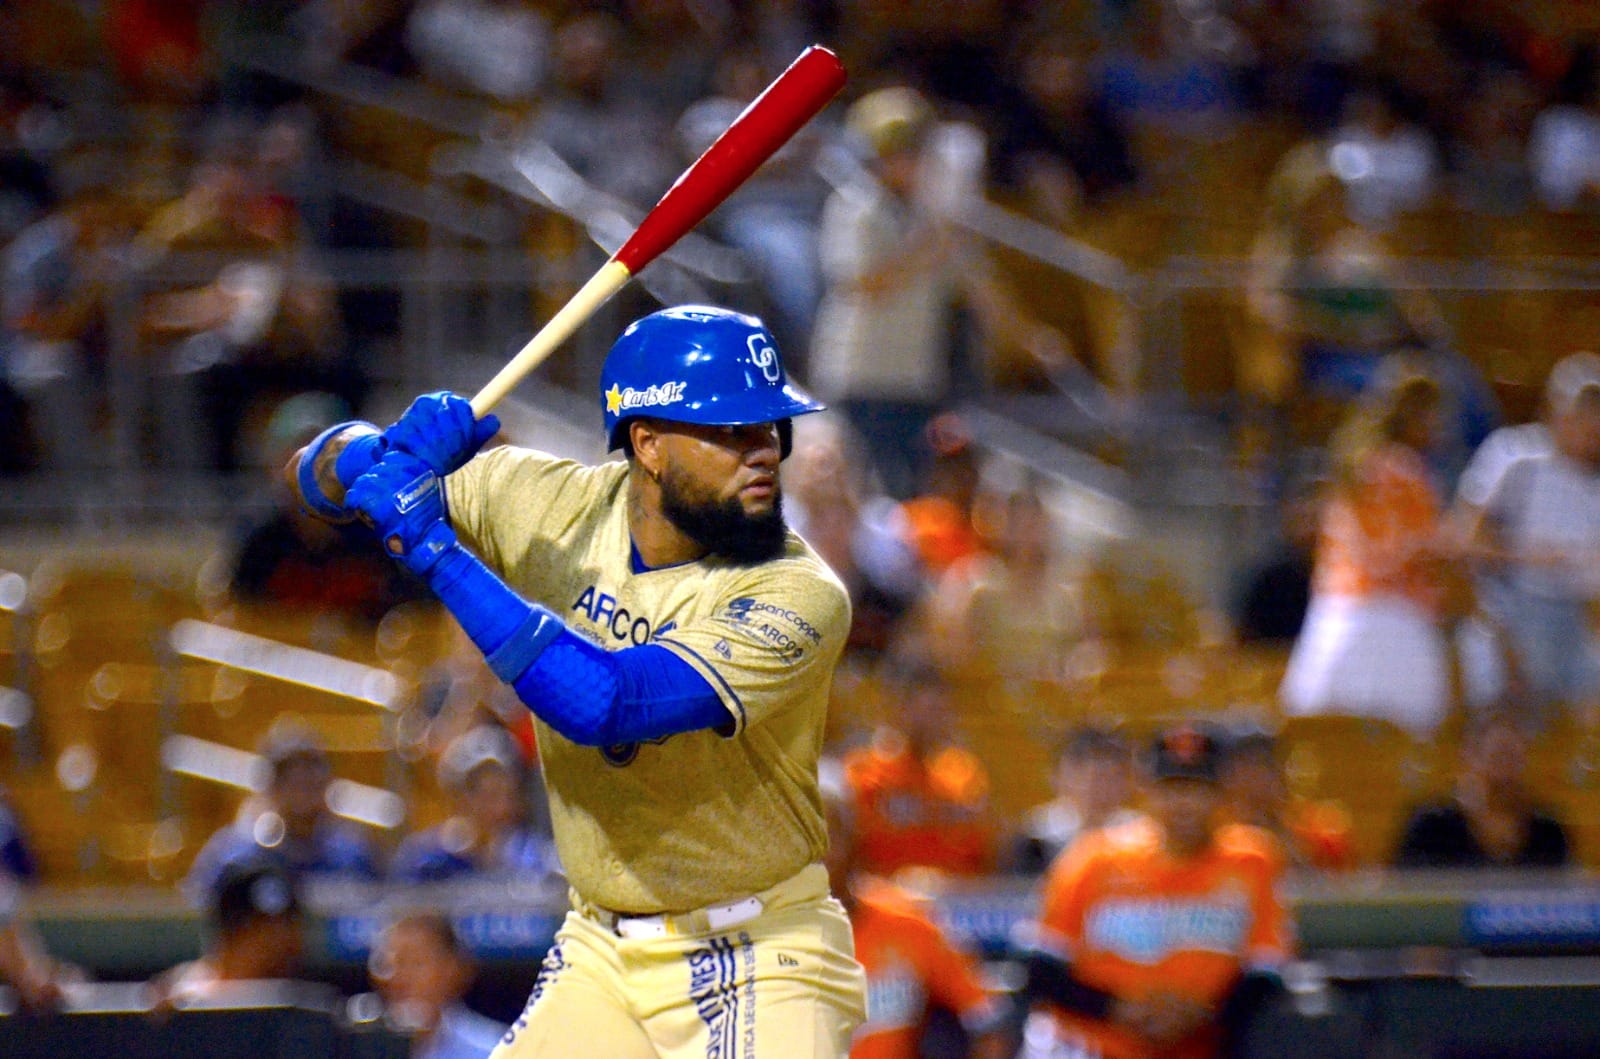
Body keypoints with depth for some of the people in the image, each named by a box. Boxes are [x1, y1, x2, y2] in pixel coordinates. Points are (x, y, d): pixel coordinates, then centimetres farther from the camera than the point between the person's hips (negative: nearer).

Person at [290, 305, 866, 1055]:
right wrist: (393, 451, -19)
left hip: (760, 970, -5)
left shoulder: (799, 597, -21)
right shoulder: (554, 507, -4)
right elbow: (323, 474, 5)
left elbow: (600, 705, -32)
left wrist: (434, 548, -29)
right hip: (601, 957, 5)